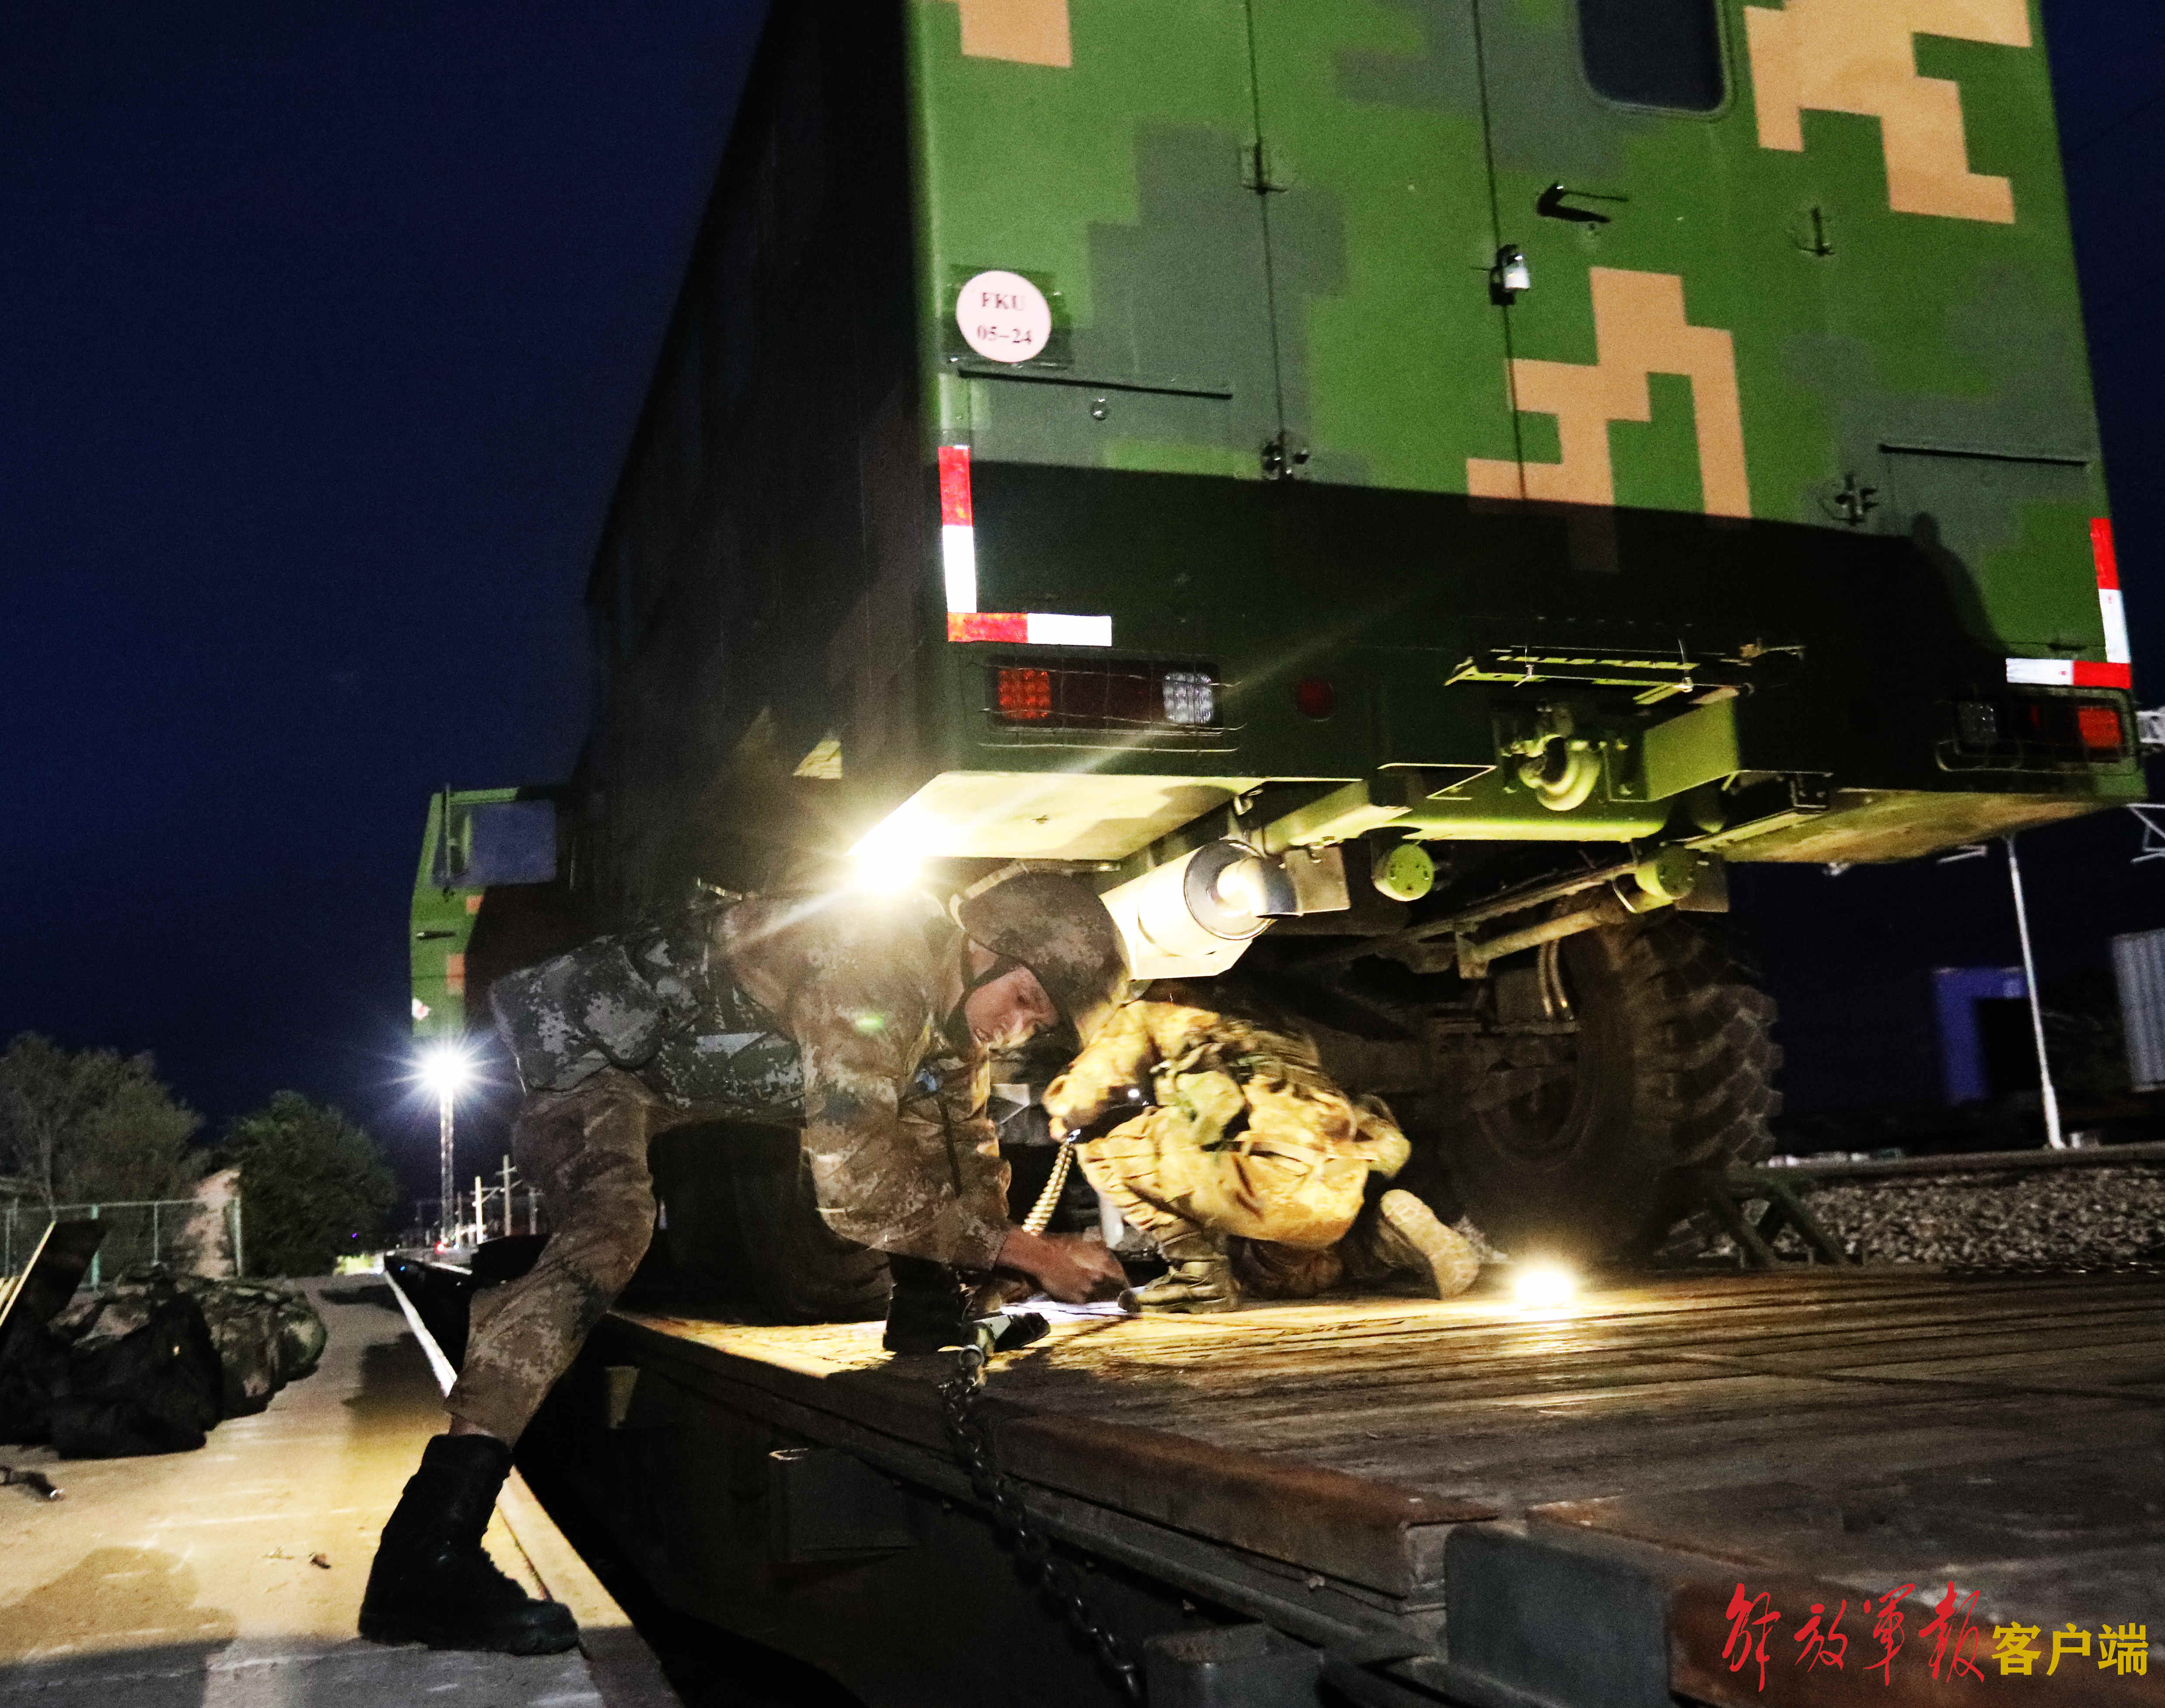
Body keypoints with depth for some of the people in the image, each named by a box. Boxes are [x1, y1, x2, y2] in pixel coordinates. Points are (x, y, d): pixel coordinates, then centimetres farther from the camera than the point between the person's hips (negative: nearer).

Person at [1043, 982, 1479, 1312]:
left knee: (1105, 1143, 5)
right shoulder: (1269, 1029, 37)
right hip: (1350, 1191, 8)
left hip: (1282, 1177, -8)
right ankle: (1378, 1241, 11)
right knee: (1267, 1278, 35)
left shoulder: (1152, 1016, 16)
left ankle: (1199, 1272, 1)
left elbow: (1080, 1103, 4)